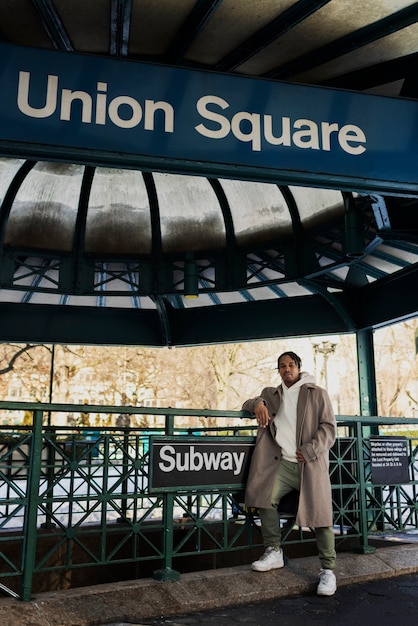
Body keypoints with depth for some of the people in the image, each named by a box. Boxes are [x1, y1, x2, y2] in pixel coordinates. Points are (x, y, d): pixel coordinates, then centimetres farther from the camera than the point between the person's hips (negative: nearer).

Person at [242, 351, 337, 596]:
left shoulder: (317, 393, 6)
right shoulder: (272, 394, 19)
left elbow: (329, 428, 0)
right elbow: (247, 404, 21)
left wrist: (309, 451, -13)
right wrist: (257, 403, -4)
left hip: (311, 463, -3)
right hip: (284, 462, 3)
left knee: (320, 514, -11)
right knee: (265, 496, -17)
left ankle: (328, 570, 0)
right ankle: (274, 552, -2)